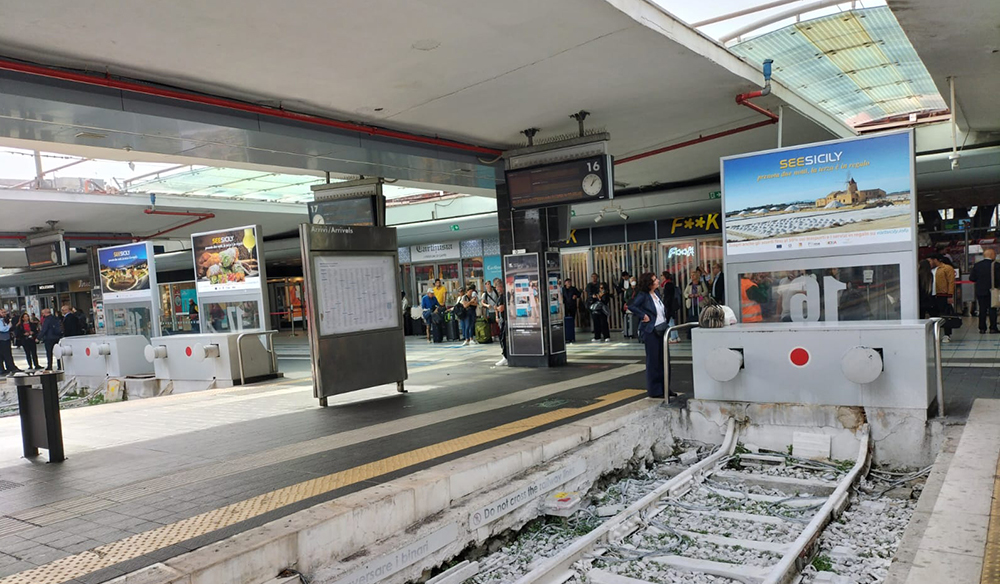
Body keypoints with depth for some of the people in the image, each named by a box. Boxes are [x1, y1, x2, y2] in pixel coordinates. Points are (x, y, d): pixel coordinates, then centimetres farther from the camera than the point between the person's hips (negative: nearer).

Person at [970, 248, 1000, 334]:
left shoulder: (977, 265, 0)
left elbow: (971, 278, 1)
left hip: (980, 291, 3)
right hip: (991, 291, -3)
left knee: (982, 310, 8)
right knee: (992, 309, 4)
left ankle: (982, 328, 8)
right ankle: (993, 328, 4)